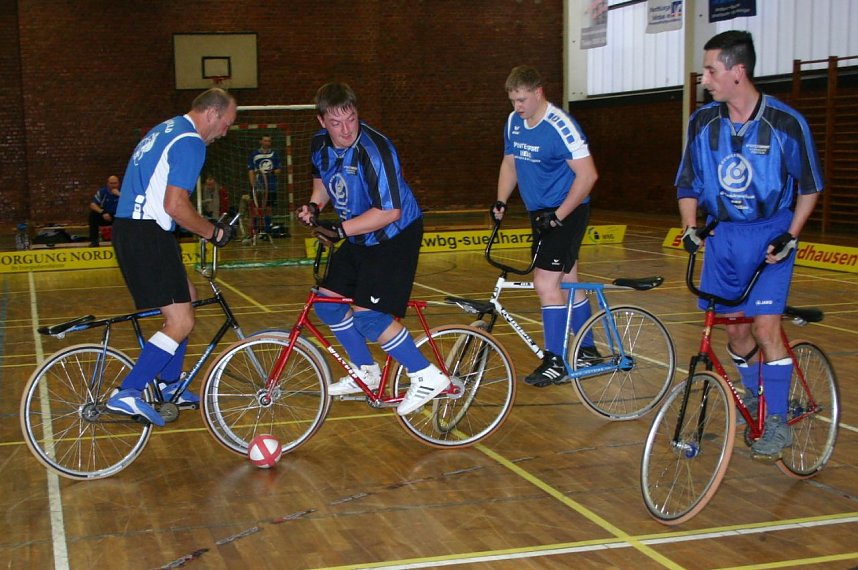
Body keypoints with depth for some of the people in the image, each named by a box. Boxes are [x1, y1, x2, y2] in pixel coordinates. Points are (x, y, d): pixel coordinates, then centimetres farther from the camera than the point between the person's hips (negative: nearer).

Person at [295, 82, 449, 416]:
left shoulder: (374, 149, -27)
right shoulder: (320, 145, -2)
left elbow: (390, 211, -28)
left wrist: (340, 230, -29)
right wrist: (314, 206, -1)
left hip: (396, 236, -8)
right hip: (358, 238, 9)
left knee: (367, 314, -16)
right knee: (328, 301, 9)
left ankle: (427, 376, -4)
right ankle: (365, 372, 27)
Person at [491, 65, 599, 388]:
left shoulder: (560, 127, -20)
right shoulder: (514, 122, 4)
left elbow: (587, 174, -22)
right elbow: (510, 163, 17)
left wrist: (558, 215, -24)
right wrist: (501, 201, 2)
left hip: (566, 213, -8)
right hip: (540, 213, 8)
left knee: (545, 282, -14)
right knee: (567, 283, 15)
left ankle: (555, 362, -5)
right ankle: (587, 351, 29)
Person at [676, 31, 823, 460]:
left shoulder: (786, 123, -14)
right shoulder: (703, 122, -4)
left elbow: (809, 186, -2)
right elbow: (688, 185, 7)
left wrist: (790, 236, -12)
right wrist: (690, 226, -9)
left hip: (770, 235, -4)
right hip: (723, 234, 4)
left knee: (765, 326, -12)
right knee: (734, 327, 8)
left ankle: (776, 421, 0)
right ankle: (755, 393, 34)